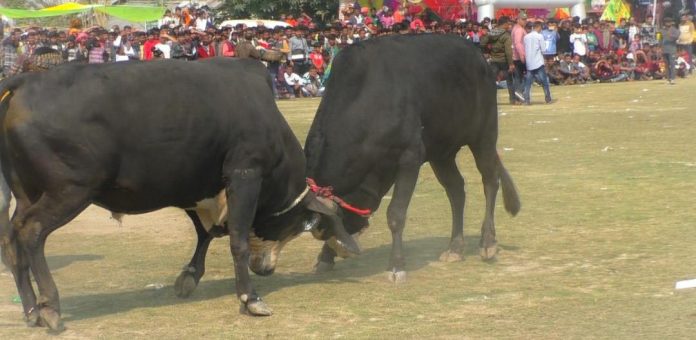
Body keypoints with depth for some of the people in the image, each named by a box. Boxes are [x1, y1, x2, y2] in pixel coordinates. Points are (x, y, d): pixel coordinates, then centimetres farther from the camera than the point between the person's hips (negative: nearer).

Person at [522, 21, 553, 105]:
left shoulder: (526, 37, 5)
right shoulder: (540, 36, -7)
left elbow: (524, 49, 7)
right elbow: (542, 50, -6)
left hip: (529, 63, 4)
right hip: (538, 62, -4)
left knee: (528, 82, 4)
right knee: (544, 81, 5)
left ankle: (527, 100, -2)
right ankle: (548, 99, 7)